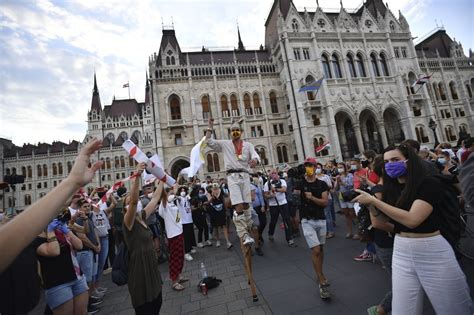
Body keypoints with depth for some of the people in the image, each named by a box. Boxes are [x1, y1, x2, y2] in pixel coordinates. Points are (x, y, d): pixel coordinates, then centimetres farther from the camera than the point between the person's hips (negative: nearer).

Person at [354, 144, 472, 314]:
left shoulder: (430, 183, -13)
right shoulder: (391, 188, 5)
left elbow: (412, 219, -24)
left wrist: (373, 201, -22)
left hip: (432, 252, -4)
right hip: (401, 252, 5)